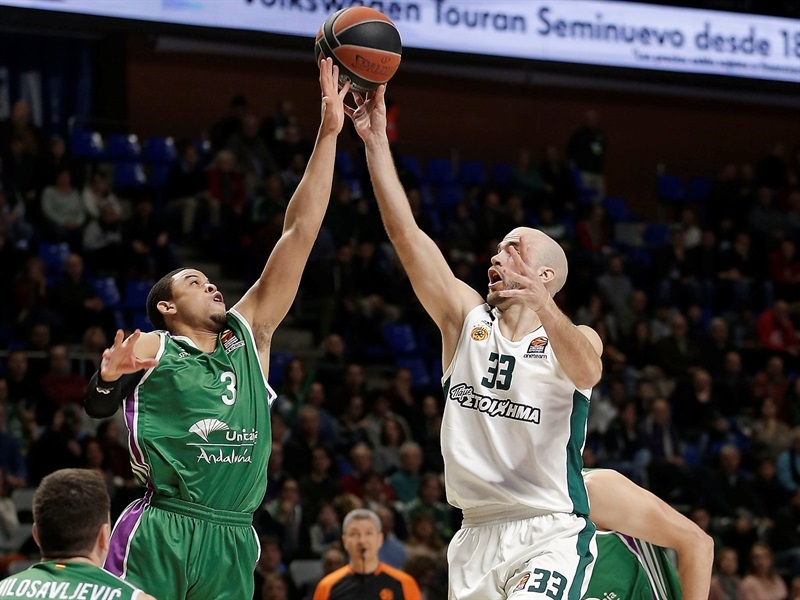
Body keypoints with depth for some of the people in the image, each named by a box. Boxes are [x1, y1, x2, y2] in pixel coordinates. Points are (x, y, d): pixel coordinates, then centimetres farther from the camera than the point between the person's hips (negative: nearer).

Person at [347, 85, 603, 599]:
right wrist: (376, 140, -8)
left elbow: (587, 370, -26)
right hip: (477, 537, 5)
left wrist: (541, 305, -44)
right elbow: (404, 232, 1)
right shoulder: (468, 319, 9)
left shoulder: (574, 339, -1)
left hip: (551, 536, -5)